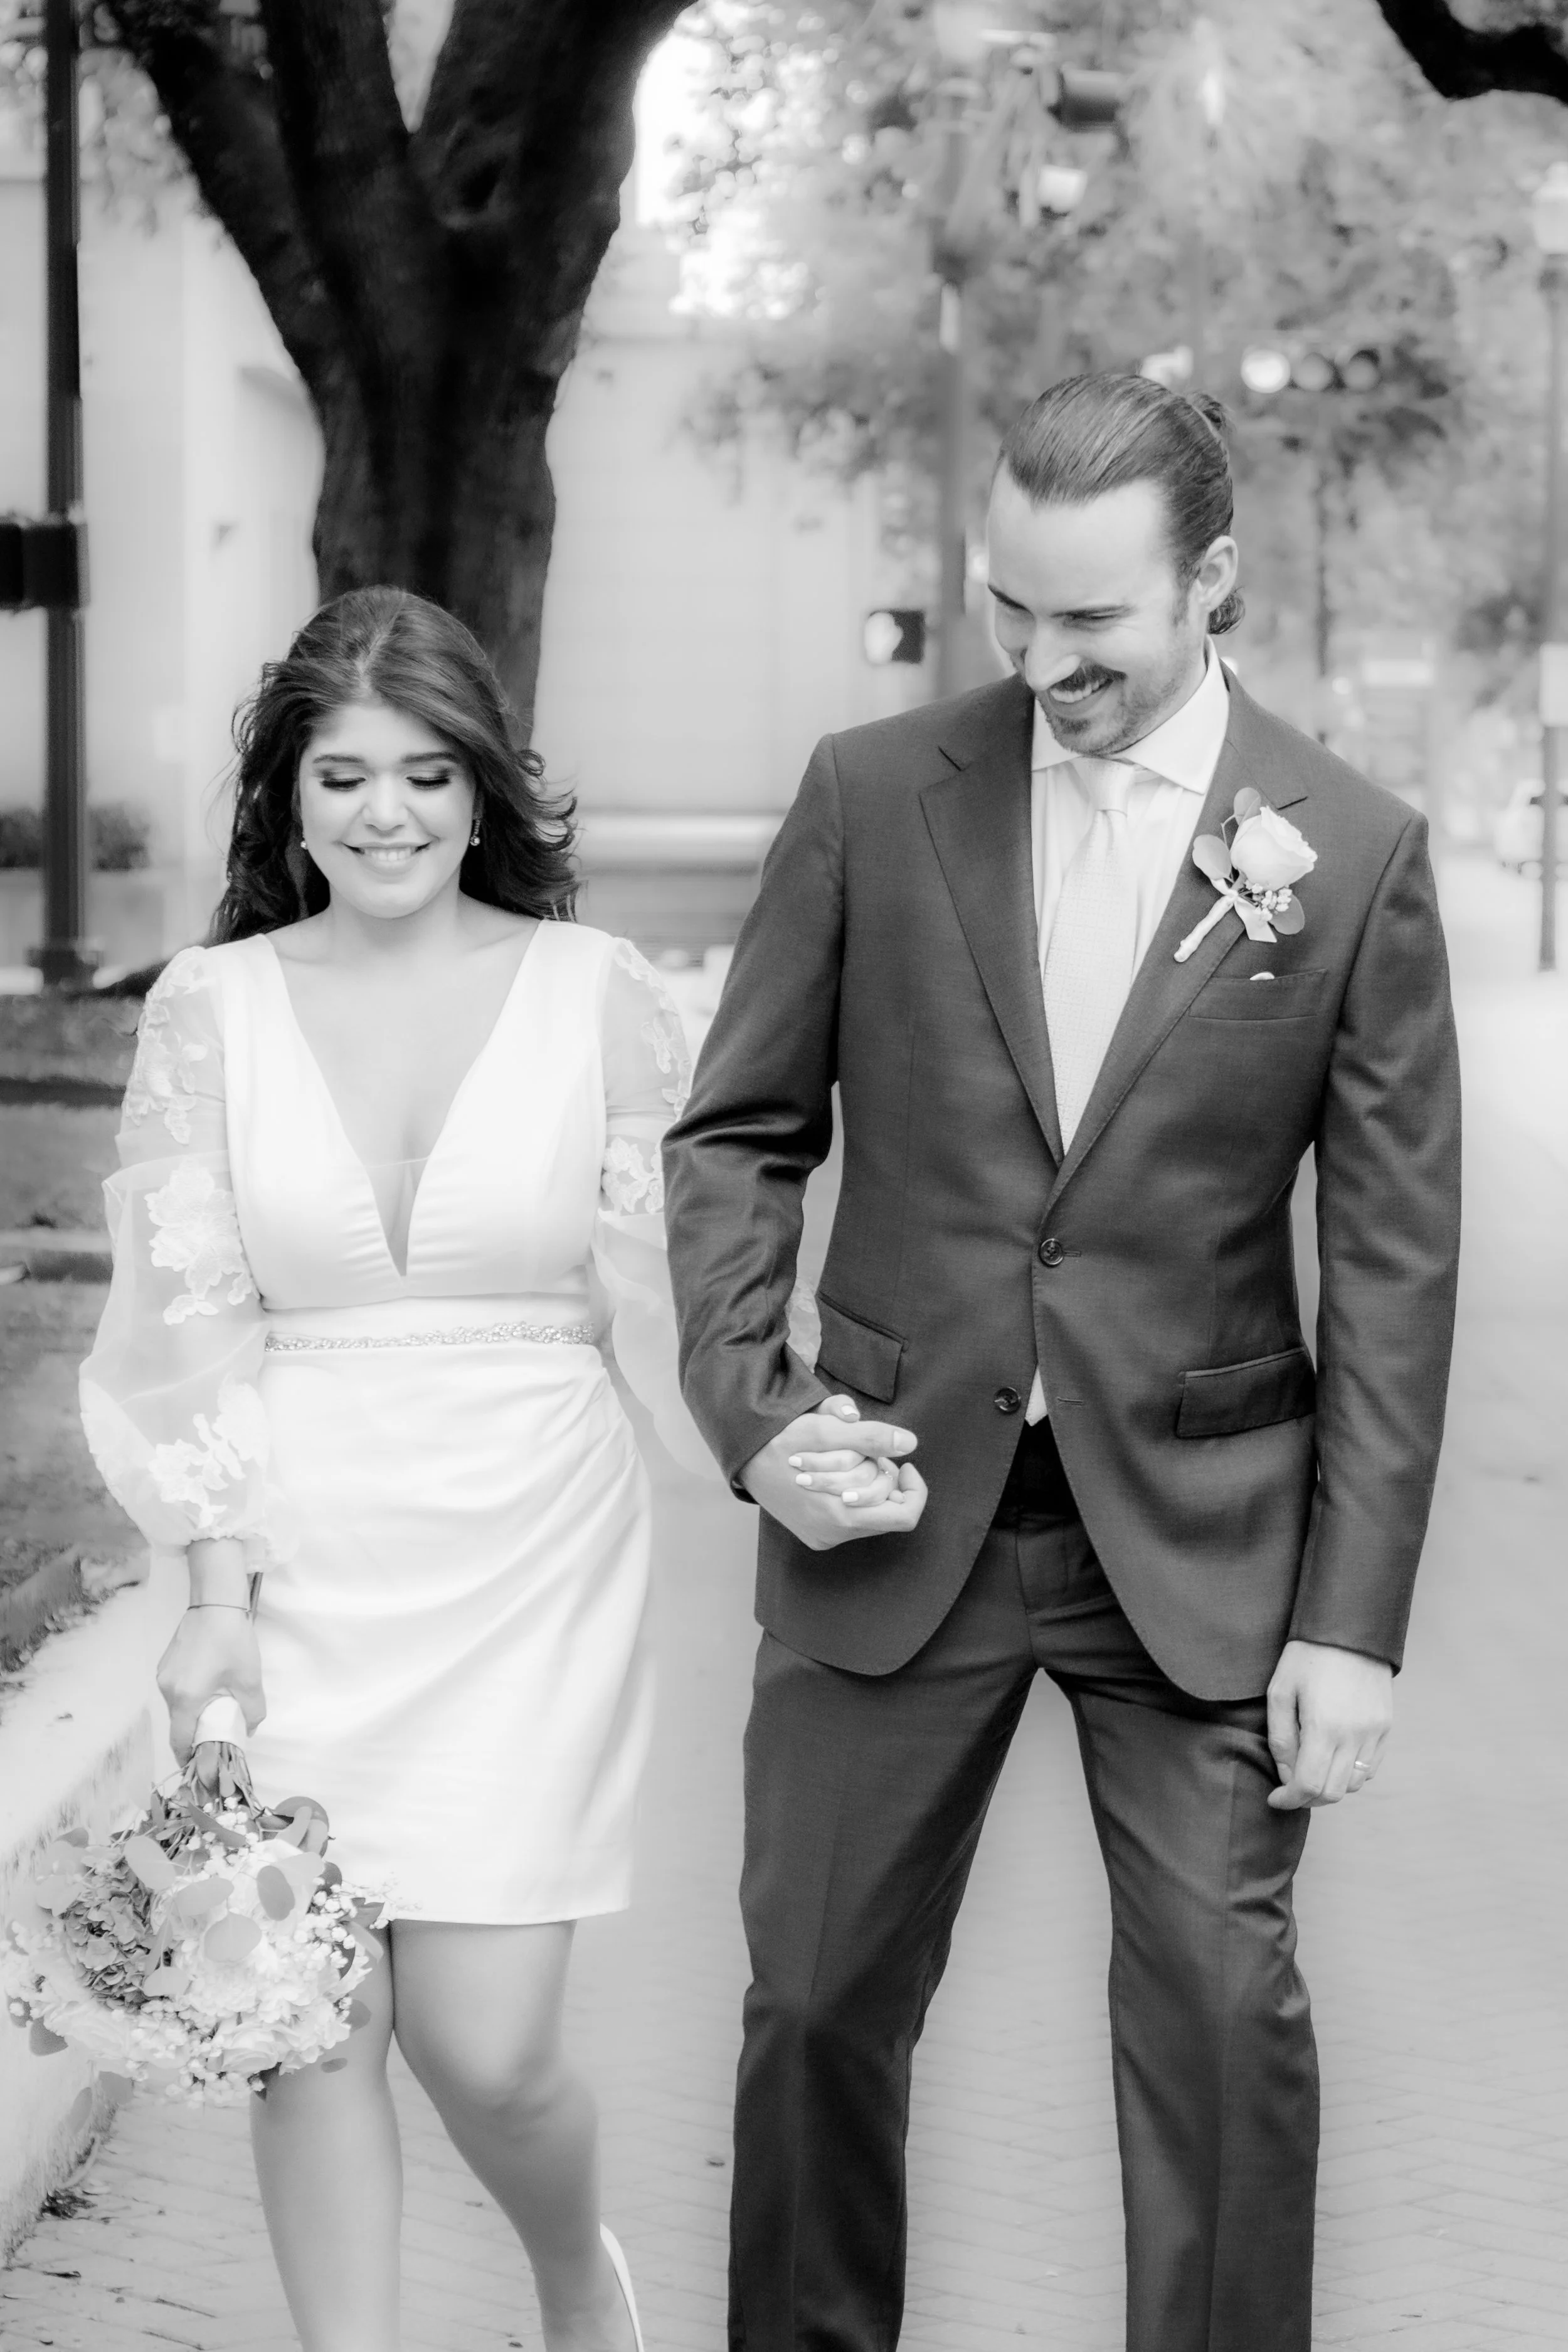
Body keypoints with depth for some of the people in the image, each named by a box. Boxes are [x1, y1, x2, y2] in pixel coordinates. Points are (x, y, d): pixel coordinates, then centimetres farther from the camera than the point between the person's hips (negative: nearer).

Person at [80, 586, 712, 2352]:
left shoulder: (597, 994, -2)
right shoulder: (211, 1010, 1)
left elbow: (677, 1284, -1)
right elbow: (186, 1323, -1)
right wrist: (211, 1593, -8)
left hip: (522, 1560, -1)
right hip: (289, 1561, 1)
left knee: (483, 2043, -2)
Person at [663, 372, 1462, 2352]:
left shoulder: (1353, 855, -5)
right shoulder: (873, 798, -2)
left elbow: (1392, 1262, -3)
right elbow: (735, 1134, 6)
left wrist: (1353, 1615, -7)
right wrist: (753, 1407, -9)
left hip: (1199, 1537, -1)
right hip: (895, 1505, 2)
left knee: (1224, 2012, 0)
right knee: (821, 1997, 9)